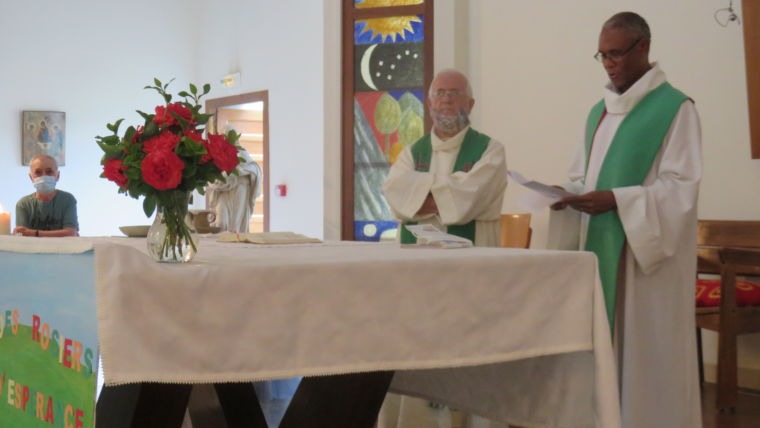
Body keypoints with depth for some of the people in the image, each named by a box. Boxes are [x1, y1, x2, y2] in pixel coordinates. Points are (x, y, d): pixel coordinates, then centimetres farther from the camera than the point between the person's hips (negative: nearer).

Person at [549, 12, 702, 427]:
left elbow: (682, 187, -14)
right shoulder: (598, 112, 16)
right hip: (600, 250, 7)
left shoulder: (675, 108, -6)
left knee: (646, 353, -3)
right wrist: (567, 195, -5)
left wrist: (615, 200, -25)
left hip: (648, 252, -6)